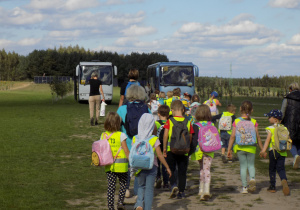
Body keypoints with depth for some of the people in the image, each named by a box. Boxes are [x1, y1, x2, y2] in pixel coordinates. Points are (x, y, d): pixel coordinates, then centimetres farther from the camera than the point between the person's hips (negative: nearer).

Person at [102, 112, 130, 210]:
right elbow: (126, 151, -10)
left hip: (109, 165, 3)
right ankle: (120, 202, 10)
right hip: (121, 165, -3)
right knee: (123, 183, 17)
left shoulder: (104, 135, 0)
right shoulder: (121, 135, -11)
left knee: (111, 186, 8)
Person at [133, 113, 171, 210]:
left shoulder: (135, 139, -2)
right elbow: (159, 155, -8)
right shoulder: (154, 139, -9)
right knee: (149, 188, 7)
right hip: (151, 167, -2)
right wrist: (167, 167, 0)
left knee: (141, 186, 19)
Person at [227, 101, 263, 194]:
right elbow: (257, 137, 0)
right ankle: (252, 178, -13)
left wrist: (229, 149, 0)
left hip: (240, 147, 0)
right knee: (251, 165, 15)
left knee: (243, 166, 8)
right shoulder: (253, 122, -2)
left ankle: (244, 187, 6)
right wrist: (262, 149, 9)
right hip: (251, 147, 0)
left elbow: (232, 136, -5)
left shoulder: (236, 121, -2)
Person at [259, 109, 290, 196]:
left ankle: (272, 186, 15)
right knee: (281, 168, 5)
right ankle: (284, 180, -24)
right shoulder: (284, 129, 8)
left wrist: (263, 150, -16)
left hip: (273, 151, -3)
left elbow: (268, 140, -13)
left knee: (272, 169, 10)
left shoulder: (271, 129, -5)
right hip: (283, 152, 3)